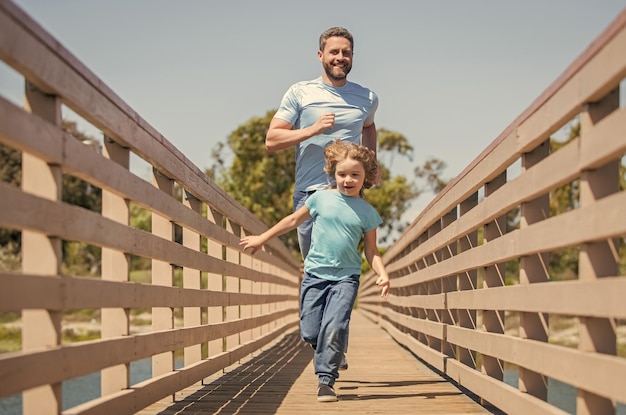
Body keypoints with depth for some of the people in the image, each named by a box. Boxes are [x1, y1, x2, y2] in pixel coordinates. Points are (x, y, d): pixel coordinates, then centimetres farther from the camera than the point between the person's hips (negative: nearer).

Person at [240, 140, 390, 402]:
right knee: (309, 333, 1)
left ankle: (326, 380, -7)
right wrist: (261, 239, 16)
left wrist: (382, 274, -11)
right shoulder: (321, 198, 1)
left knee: (334, 327, -19)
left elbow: (371, 250, 6)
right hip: (315, 274, 1)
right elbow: (293, 220, 12)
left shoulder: (367, 212, 2)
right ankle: (330, 354, 33)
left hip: (346, 278, -1)